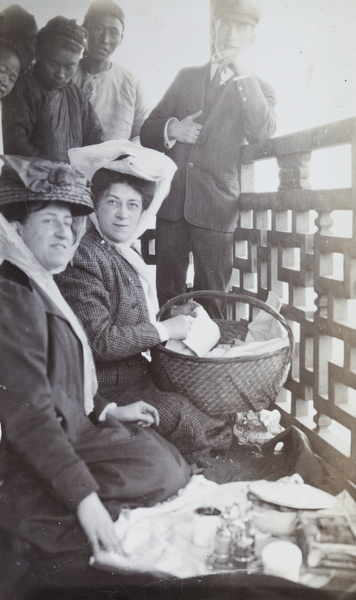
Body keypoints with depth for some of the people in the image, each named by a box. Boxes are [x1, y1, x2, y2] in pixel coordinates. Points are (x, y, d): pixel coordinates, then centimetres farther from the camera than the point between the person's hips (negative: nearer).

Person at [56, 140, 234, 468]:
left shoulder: (126, 253, 13)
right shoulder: (83, 257, -17)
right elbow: (98, 341, -22)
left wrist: (177, 320, 6)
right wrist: (163, 330, -16)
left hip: (137, 370, 9)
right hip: (106, 389, -9)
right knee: (182, 415, -19)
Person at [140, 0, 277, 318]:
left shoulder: (258, 89, 8)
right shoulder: (186, 77, 16)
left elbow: (262, 132, -13)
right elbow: (147, 131, 15)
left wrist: (243, 71, -13)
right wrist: (172, 129, -7)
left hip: (216, 210, -2)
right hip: (172, 204, 3)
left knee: (211, 301, 1)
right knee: (168, 297, 9)